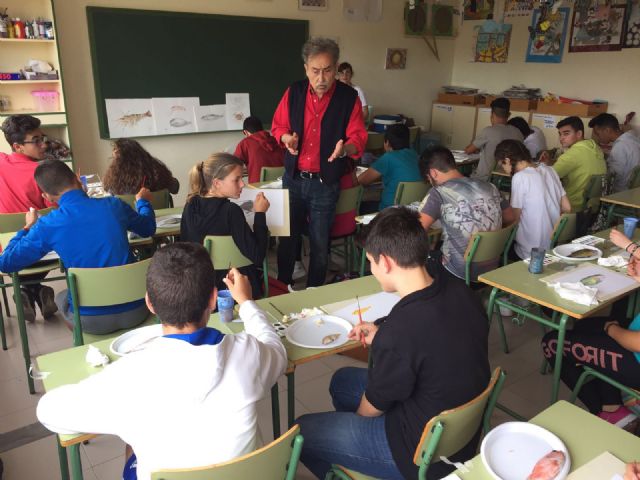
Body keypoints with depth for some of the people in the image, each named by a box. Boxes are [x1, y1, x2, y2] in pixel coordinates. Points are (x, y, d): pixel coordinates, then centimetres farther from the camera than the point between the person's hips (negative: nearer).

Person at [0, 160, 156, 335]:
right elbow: (148, 228, 13)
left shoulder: (47, 226, -12)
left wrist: (27, 228, 16)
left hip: (91, 321, -1)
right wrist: (142, 201, 34)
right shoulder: (114, 205, -8)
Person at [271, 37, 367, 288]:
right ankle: (283, 287, 33)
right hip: (293, 179, 2)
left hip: (326, 184, -2)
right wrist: (287, 138, -13)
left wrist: (345, 149, -29)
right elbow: (278, 126, 10)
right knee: (287, 237, 13)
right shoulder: (294, 92, 0)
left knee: (320, 244, 8)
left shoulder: (348, 97, -6)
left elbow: (358, 138, -6)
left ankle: (314, 291, 28)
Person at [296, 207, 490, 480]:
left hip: (427, 453, -8)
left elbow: (372, 408, -15)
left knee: (301, 432, 3)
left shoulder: (399, 331, -34)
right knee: (343, 380, 21)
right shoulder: (459, 291, -11)